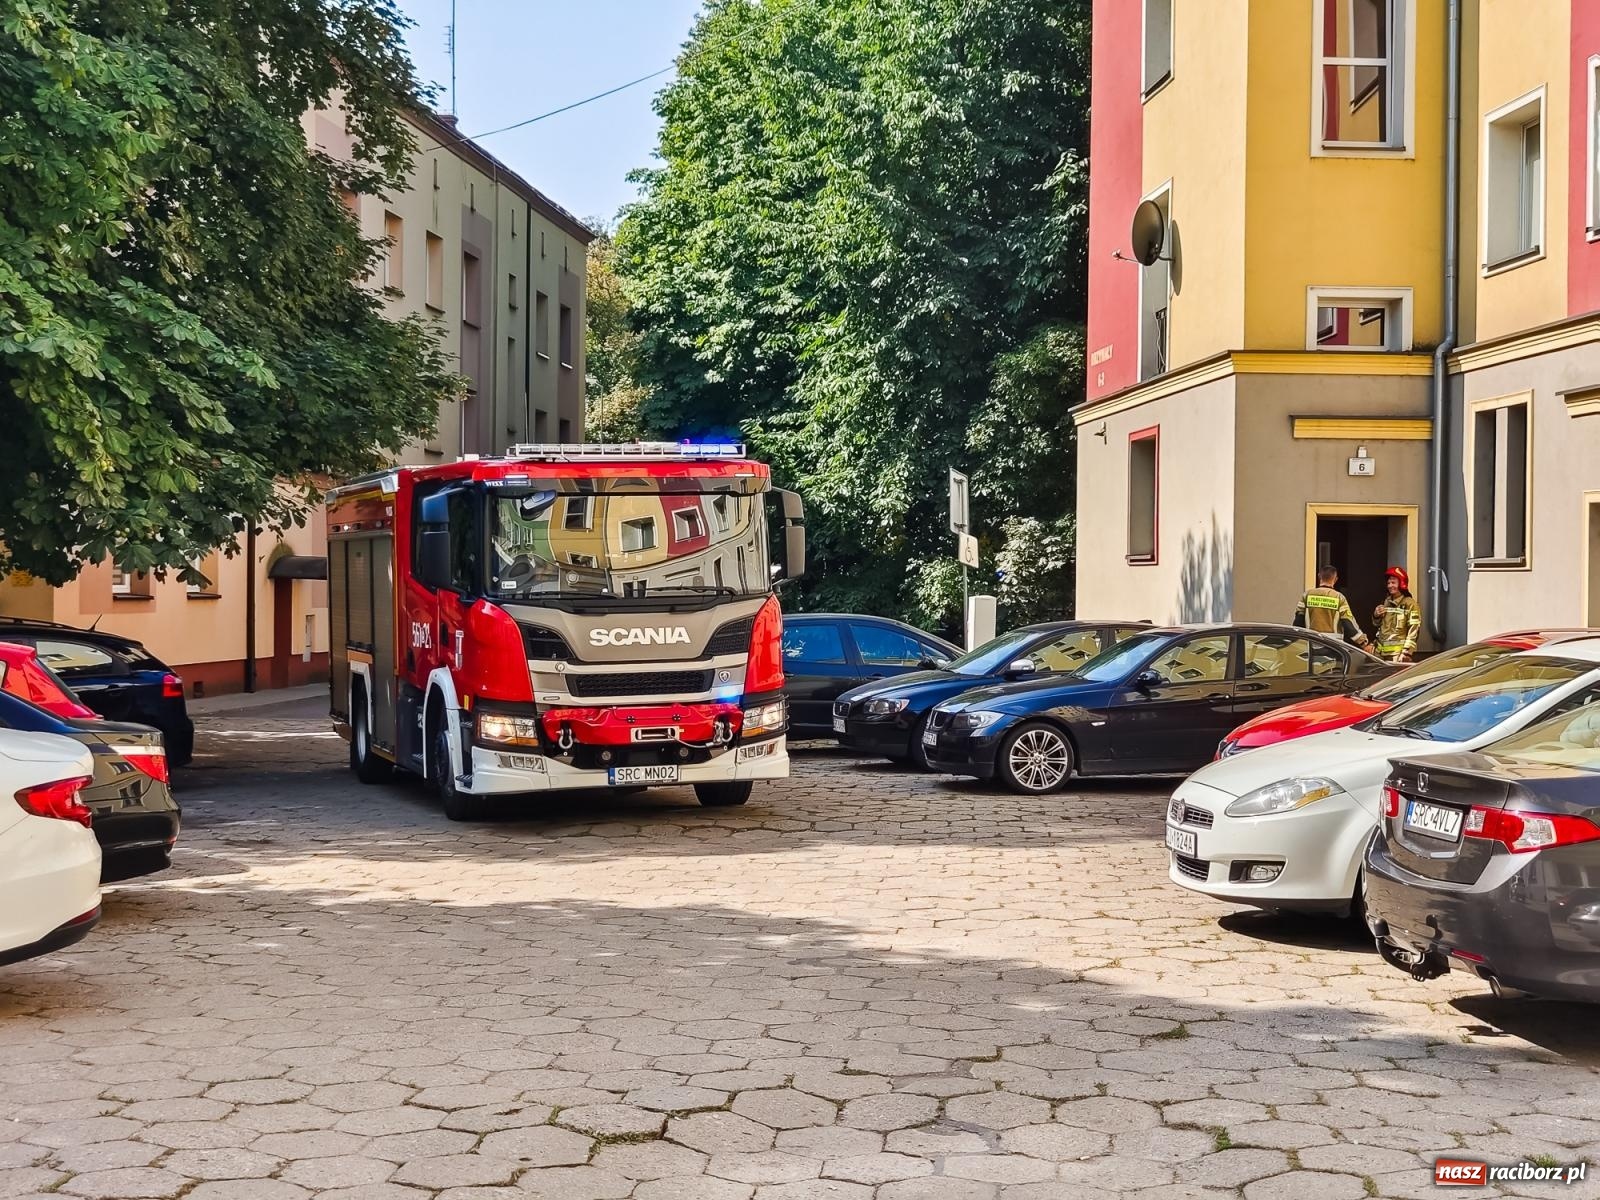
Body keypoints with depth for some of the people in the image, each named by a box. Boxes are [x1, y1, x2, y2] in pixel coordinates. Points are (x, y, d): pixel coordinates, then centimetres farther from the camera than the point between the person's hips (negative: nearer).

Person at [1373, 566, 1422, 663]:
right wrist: (1376, 615, 6)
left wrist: (1406, 652, -17)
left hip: (1398, 652, -7)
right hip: (1382, 651, 7)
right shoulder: (1387, 602, 16)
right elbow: (1377, 624, 29)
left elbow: (1413, 631, -11)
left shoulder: (1410, 603, -6)